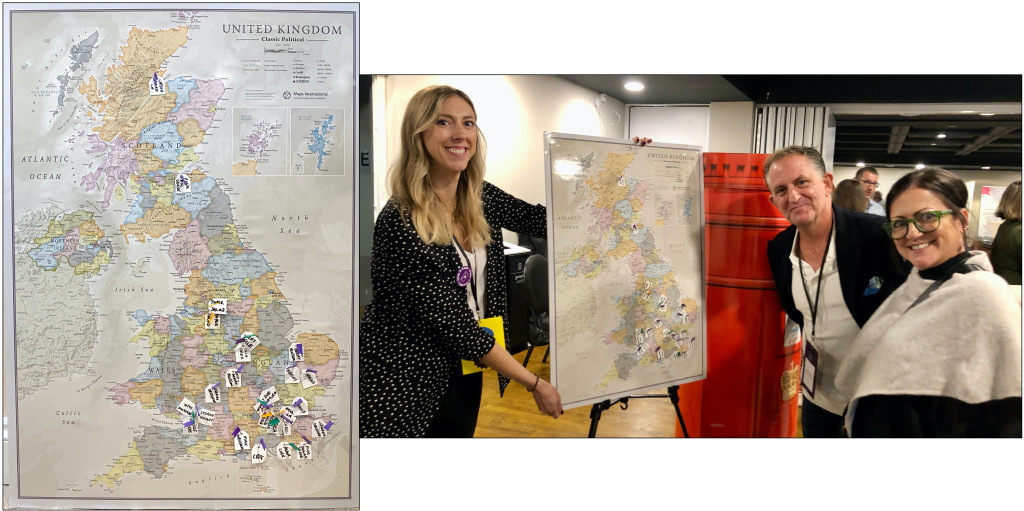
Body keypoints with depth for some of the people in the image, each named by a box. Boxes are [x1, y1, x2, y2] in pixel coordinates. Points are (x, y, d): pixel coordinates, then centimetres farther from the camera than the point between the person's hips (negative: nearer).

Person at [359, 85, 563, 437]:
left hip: (464, 372, 7)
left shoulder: (480, 198, -2)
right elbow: (456, 325, -23)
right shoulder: (399, 222, -24)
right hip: (405, 385, -6)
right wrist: (535, 384, -17)